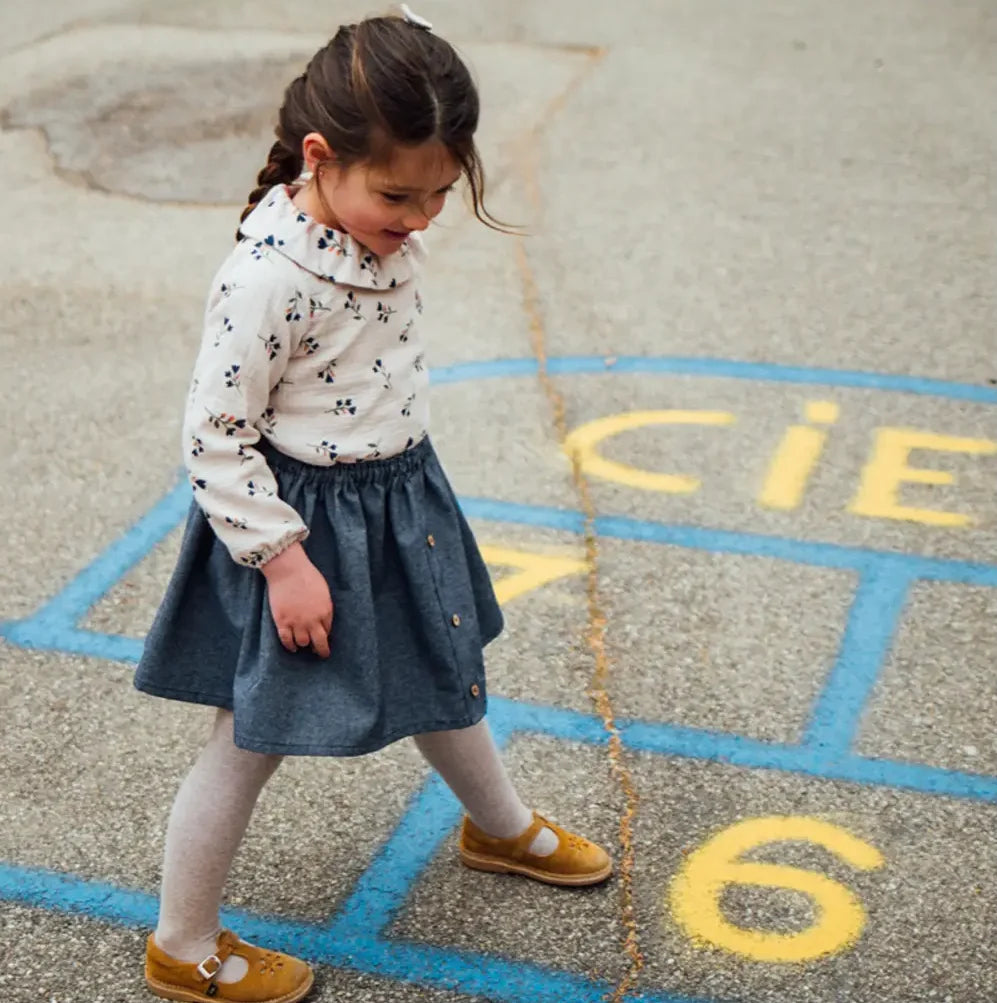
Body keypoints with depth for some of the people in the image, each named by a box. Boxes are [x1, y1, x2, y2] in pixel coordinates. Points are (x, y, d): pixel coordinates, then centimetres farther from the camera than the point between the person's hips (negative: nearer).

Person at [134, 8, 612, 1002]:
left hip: (398, 500, 8)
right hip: (302, 525, -8)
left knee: (444, 672, 26)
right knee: (253, 740, 5)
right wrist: (284, 558, -21)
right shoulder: (267, 278, -29)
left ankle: (502, 826, 53)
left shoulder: (386, 229, -6)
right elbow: (214, 437, -23)